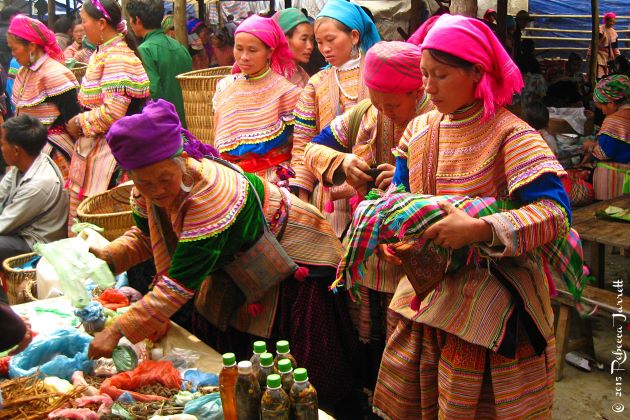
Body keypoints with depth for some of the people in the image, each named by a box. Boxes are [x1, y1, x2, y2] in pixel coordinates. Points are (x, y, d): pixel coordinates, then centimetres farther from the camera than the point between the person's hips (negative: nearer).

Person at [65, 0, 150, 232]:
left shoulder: (116, 58, -17)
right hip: (93, 146, 10)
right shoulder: (104, 53, 14)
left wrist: (80, 123, -9)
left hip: (107, 150, -10)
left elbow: (113, 113, -23)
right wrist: (79, 121, 7)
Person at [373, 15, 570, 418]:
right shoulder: (418, 130, 6)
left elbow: (556, 212, -21)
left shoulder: (509, 134, -14)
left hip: (488, 303, -6)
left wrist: (478, 229, -32)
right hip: (425, 290, 6)